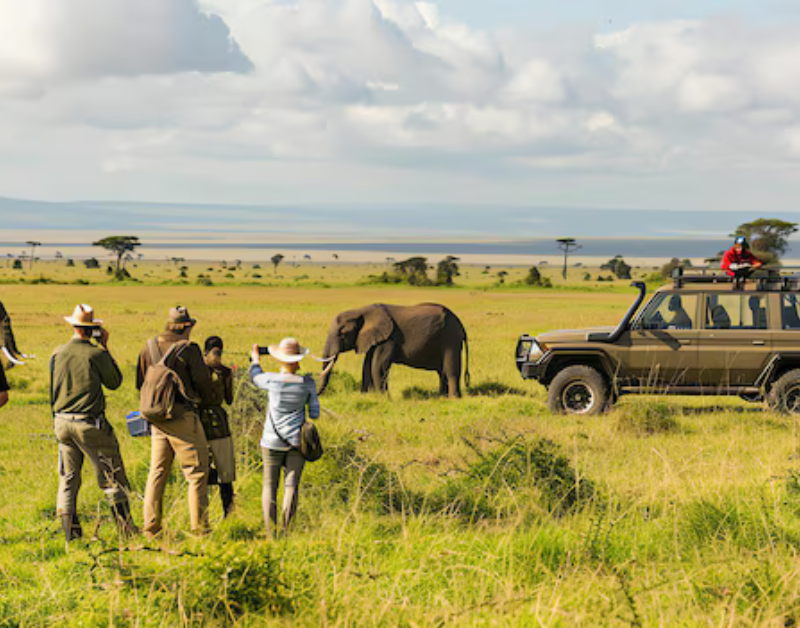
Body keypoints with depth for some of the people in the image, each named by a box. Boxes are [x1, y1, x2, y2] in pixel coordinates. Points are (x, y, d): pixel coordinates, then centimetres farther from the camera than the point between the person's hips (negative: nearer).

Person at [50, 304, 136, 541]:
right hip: (90, 423, -4)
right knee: (111, 477, 4)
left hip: (63, 422, 4)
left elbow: (53, 391, 12)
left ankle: (71, 532, 8)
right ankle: (126, 527, 4)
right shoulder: (96, 354, -12)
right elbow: (115, 382, 3)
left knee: (68, 478, 11)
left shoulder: (57, 355, 2)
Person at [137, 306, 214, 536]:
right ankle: (199, 526, 0)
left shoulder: (149, 347, 6)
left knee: (157, 472, 13)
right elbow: (202, 381, -9)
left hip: (157, 419, 6)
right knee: (197, 473, 1)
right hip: (183, 417, -6)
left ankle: (151, 526, 13)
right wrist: (207, 400, 11)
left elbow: (140, 383, 12)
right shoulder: (188, 349, -12)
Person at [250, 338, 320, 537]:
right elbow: (315, 414, 0)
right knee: (291, 485, 4)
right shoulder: (307, 383, -7)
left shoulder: (272, 380, -11)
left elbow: (256, 377, 14)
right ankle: (286, 530, 0)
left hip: (273, 441, -1)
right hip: (297, 441, 1)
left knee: (270, 485, 7)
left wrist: (255, 359, 33)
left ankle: (270, 533, 3)